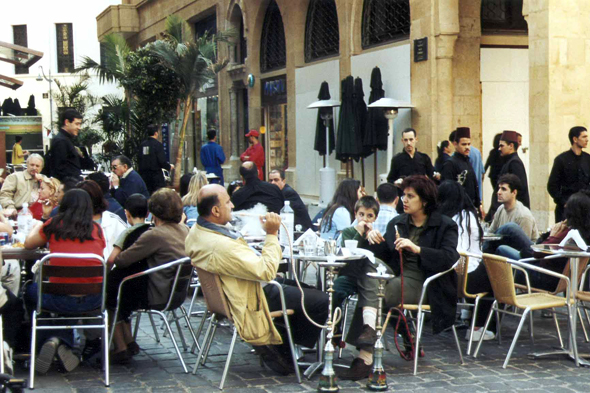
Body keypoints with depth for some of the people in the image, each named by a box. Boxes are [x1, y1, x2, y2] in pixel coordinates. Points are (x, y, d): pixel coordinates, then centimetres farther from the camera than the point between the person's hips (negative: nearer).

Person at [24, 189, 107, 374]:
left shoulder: (54, 225, 4)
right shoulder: (96, 229, 7)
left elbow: (28, 244, 19)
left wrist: (38, 227, 40)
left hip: (60, 300, -1)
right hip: (93, 300, 2)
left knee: (30, 291, 30)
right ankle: (63, 344, 18)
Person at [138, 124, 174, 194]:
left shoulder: (142, 145, 4)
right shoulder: (158, 144, -13)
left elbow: (139, 160, 9)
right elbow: (162, 161, -16)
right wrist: (169, 167, 3)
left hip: (144, 175, 6)